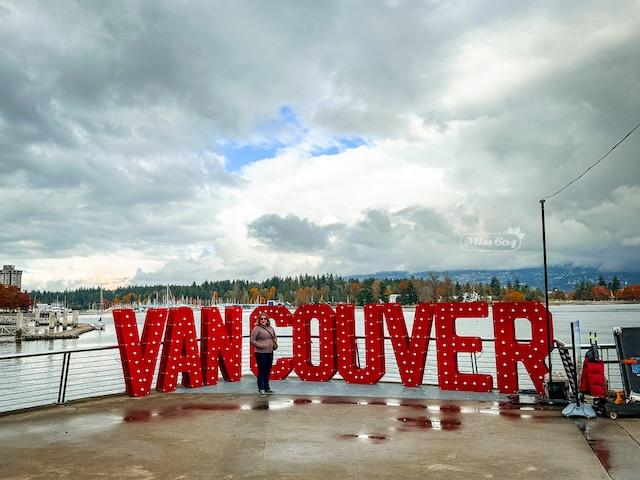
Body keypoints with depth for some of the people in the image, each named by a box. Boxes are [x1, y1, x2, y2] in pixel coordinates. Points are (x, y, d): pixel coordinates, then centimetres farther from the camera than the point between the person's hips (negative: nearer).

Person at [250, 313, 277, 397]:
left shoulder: (270, 328, 12)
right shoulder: (256, 329, -9)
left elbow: (274, 337, 27)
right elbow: (252, 341, -12)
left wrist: (274, 343, 8)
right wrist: (261, 346, -18)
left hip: (270, 352, 7)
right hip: (261, 353, -7)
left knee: (268, 370, 15)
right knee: (261, 371, -4)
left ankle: (266, 387, 27)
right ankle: (261, 389, 3)